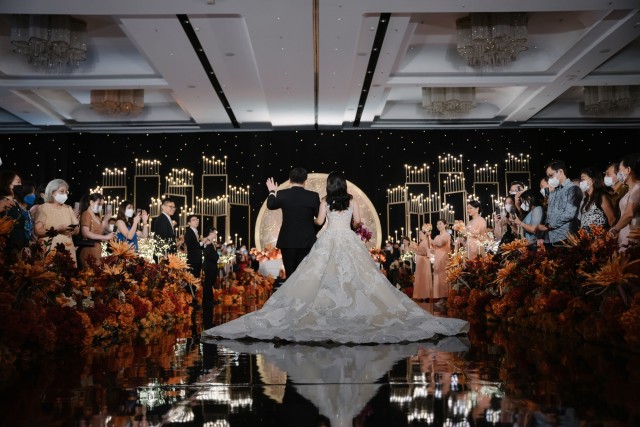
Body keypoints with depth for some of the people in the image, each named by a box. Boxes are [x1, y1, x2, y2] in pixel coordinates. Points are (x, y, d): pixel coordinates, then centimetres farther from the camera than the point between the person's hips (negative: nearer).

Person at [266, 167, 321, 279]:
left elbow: (270, 205, 14)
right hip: (307, 241, 0)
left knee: (290, 274, 8)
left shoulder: (282, 194, -7)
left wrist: (272, 192, 33)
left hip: (287, 241, 0)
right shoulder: (313, 196, -8)